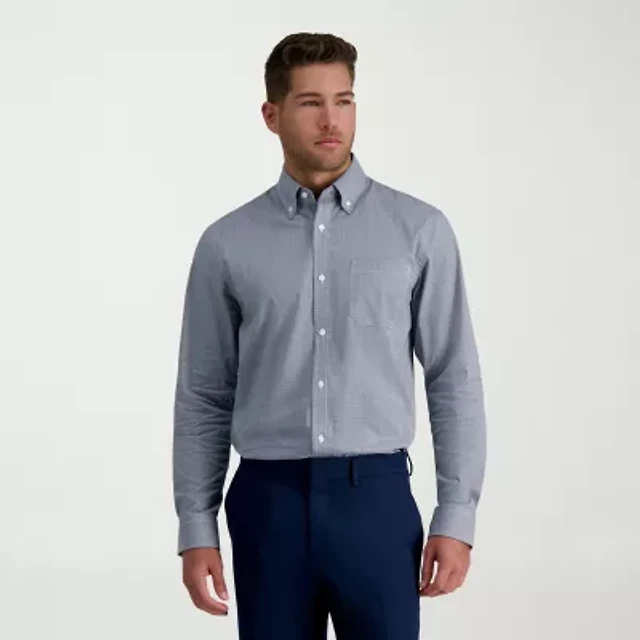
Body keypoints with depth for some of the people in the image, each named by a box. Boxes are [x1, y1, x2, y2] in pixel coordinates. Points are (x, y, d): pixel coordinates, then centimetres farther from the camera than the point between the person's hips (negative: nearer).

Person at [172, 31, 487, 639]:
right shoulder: (228, 244, 5)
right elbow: (203, 398, 8)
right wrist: (196, 529, 2)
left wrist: (456, 518, -5)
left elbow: (453, 381, 2)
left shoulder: (419, 230, 2)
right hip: (268, 505, 1)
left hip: (376, 500, -1)